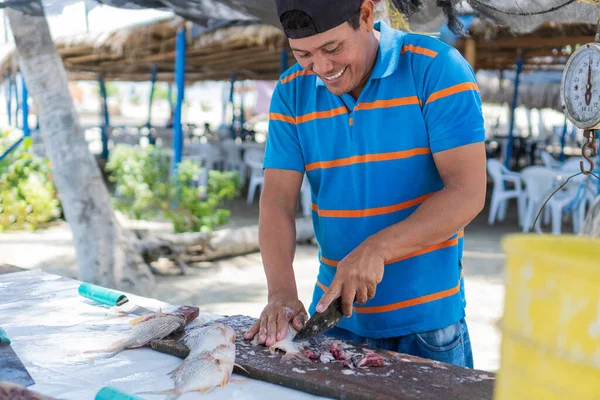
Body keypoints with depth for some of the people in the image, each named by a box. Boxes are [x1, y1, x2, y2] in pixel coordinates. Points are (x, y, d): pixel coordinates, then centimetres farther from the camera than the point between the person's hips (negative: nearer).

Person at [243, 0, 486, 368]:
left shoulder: (437, 69, -13)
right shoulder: (292, 92, -1)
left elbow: (468, 193, -19)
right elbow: (278, 202, -6)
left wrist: (376, 249, -28)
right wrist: (282, 292, -22)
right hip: (334, 311, 4)